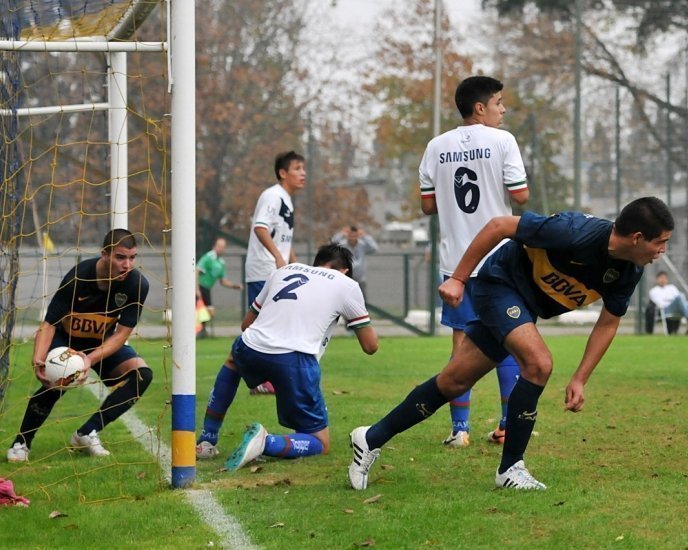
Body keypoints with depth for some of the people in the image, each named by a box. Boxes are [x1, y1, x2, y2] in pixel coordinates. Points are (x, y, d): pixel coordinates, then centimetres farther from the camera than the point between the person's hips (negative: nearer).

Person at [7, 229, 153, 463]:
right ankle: (22, 442, -12)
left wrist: (91, 359, -38)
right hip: (65, 338, -3)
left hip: (103, 342, 4)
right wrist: (38, 359, -46)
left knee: (141, 374, -20)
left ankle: (86, 434, -11)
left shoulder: (137, 284, -23)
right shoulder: (78, 277, -29)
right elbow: (49, 324, -27)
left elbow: (122, 333, -21)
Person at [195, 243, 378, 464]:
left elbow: (246, 324, 32)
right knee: (320, 444, 12)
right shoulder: (347, 285, 15)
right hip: (295, 361, -4)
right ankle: (265, 442, -18)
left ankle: (206, 442, 33)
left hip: (251, 349, 4)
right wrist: (370, 327, 41)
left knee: (233, 360, 43)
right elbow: (370, 346, 19)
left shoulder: (285, 270, 26)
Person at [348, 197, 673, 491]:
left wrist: (579, 379, -3)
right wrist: (458, 278, -21)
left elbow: (608, 323, 2)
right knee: (538, 362, -26)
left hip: (524, 307, 7)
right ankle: (510, 469, -12)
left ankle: (372, 439, 21)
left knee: (454, 382, 9)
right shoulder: (574, 232, -34)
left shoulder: (629, 272, -13)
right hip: (500, 281, -7)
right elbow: (499, 226, -24)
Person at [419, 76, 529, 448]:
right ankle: (508, 426, 9)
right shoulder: (501, 141, -7)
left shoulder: (437, 147, 4)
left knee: (462, 342, 6)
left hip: (455, 260, 3)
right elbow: (520, 195, -11)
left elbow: (427, 204, 7)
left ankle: (459, 428, 2)